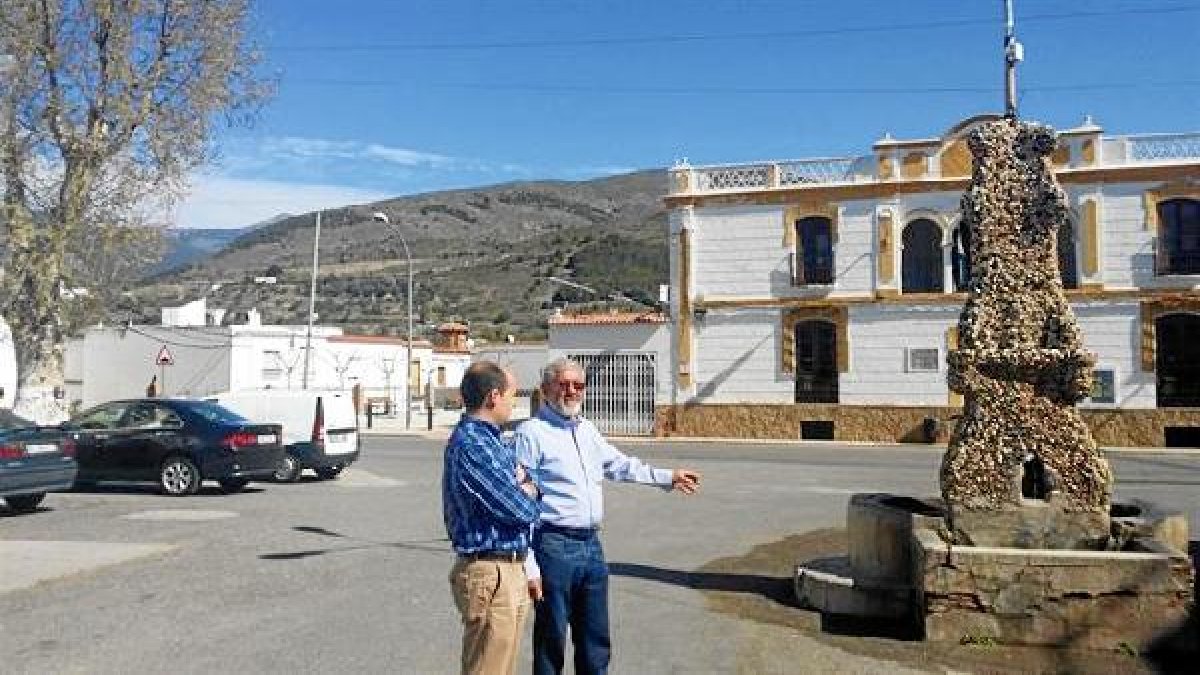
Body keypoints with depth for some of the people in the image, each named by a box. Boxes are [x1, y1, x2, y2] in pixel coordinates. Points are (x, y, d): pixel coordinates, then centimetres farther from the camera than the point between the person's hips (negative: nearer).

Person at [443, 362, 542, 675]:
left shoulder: (489, 439, 13)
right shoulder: (471, 444, -21)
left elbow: (525, 479, 14)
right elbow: (520, 509, -21)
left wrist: (523, 487, -9)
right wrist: (528, 492, 2)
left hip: (508, 569, 10)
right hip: (491, 574, -10)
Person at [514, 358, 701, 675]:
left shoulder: (586, 429, 13)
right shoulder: (532, 432, -11)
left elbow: (619, 464, 29)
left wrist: (669, 477, 31)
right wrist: (529, 567, -18)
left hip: (591, 545, 7)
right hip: (555, 548, -7)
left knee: (596, 641, 16)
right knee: (551, 642, 4)